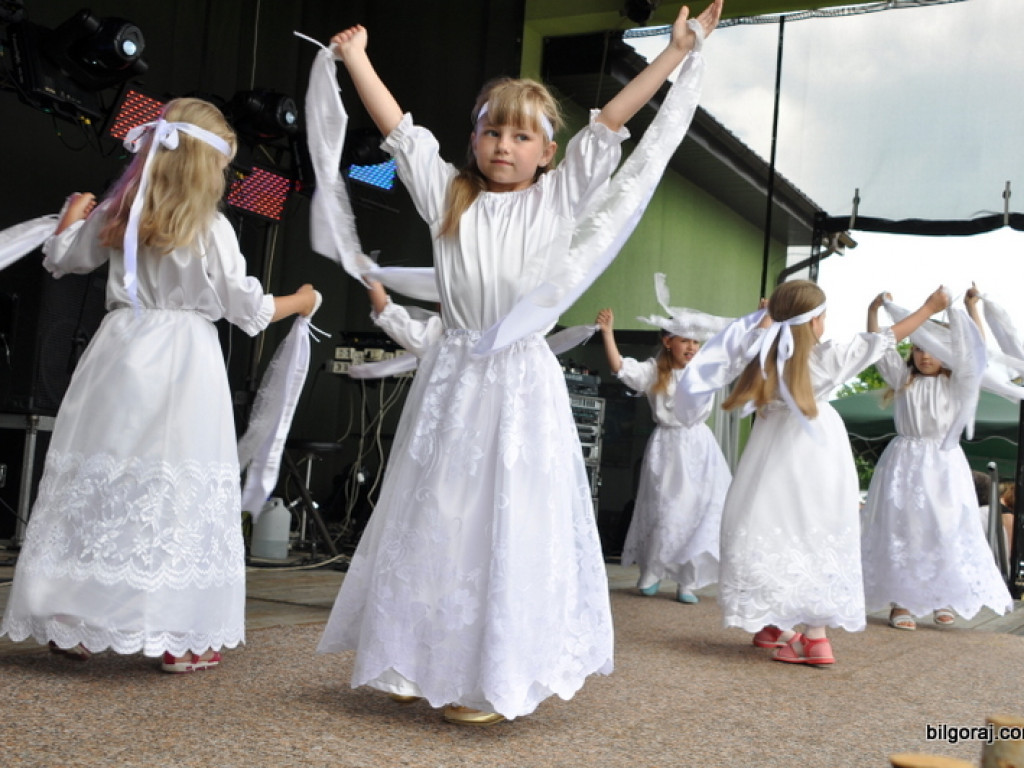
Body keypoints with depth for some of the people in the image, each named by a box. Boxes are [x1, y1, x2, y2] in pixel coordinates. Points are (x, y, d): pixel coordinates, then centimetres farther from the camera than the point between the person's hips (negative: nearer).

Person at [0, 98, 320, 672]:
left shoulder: (116, 215, 7)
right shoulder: (211, 229, -7)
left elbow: (61, 259, 23)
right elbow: (247, 308, -3)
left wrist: (73, 214, 43)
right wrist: (301, 301, 15)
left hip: (121, 354, 5)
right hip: (185, 361, -4)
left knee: (100, 477, 9)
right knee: (178, 489, -1)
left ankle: (73, 625, 17)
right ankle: (179, 638, 1)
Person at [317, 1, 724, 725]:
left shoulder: (558, 200, 4)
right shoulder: (449, 195, 9)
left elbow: (609, 124, 2)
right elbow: (401, 129, 11)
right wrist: (357, 59, 13)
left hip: (522, 382, -2)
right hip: (452, 378, 2)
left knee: (510, 526, 1)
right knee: (434, 521, 7)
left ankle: (492, 678, 12)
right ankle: (425, 664, 21)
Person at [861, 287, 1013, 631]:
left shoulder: (954, 382, 7)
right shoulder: (903, 379, 8)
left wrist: (971, 308, -9)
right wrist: (873, 311, -9)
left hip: (944, 463, 0)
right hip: (905, 461, 0)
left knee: (946, 530, 0)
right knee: (900, 529, -1)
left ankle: (943, 598, 13)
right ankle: (900, 601, 2)